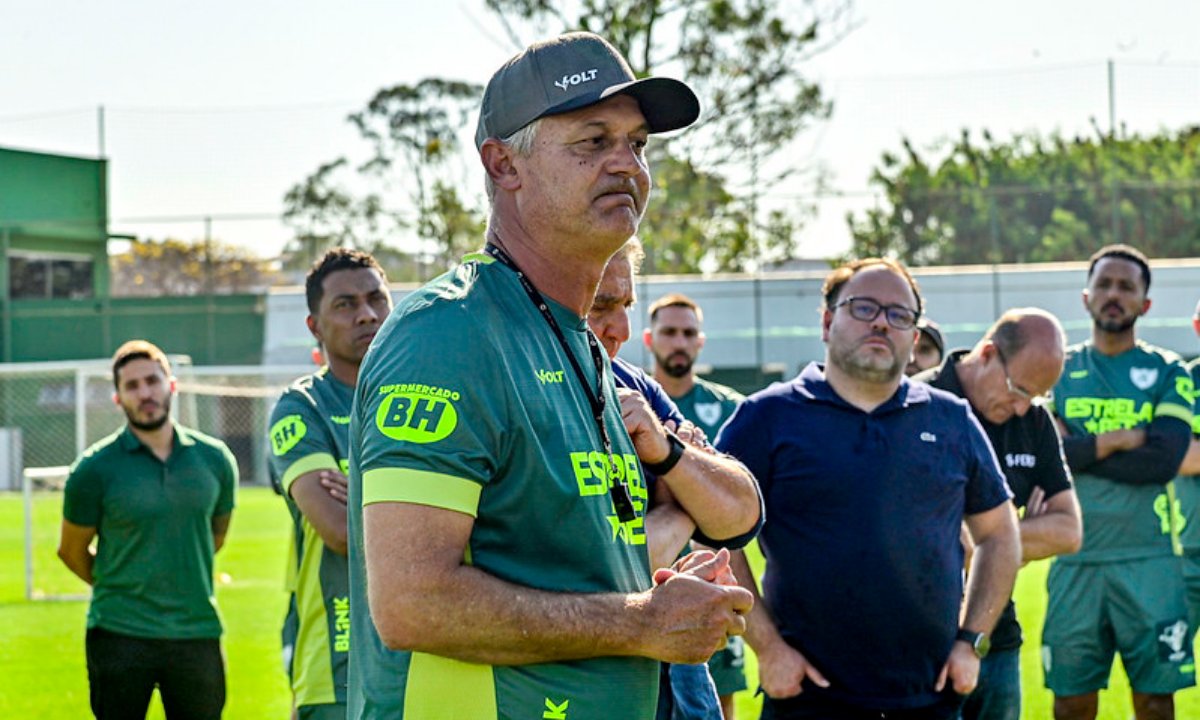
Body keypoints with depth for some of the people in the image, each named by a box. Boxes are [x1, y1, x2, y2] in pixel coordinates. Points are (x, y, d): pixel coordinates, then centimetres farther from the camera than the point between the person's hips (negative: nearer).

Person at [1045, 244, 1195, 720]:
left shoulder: (1168, 374, 5)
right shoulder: (1060, 371, 10)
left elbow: (1164, 460, -11)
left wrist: (1077, 450, -9)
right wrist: (1120, 439, -10)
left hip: (1148, 559, -1)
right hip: (1076, 556, 1)